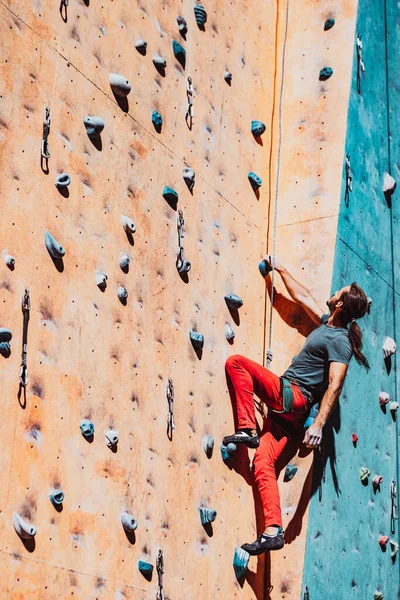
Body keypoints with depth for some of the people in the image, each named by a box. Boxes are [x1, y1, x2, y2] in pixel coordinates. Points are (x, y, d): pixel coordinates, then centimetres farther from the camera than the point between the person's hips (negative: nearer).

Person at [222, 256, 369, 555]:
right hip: (290, 408, 8)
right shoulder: (327, 323, 15)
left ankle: (247, 429, -13)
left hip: (290, 394, -8)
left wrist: (319, 424, -28)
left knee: (235, 362, -12)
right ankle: (273, 531, -11)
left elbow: (335, 385, -21)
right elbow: (303, 296, 29)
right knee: (263, 464, -3)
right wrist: (280, 270, 35)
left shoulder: (339, 340, -12)